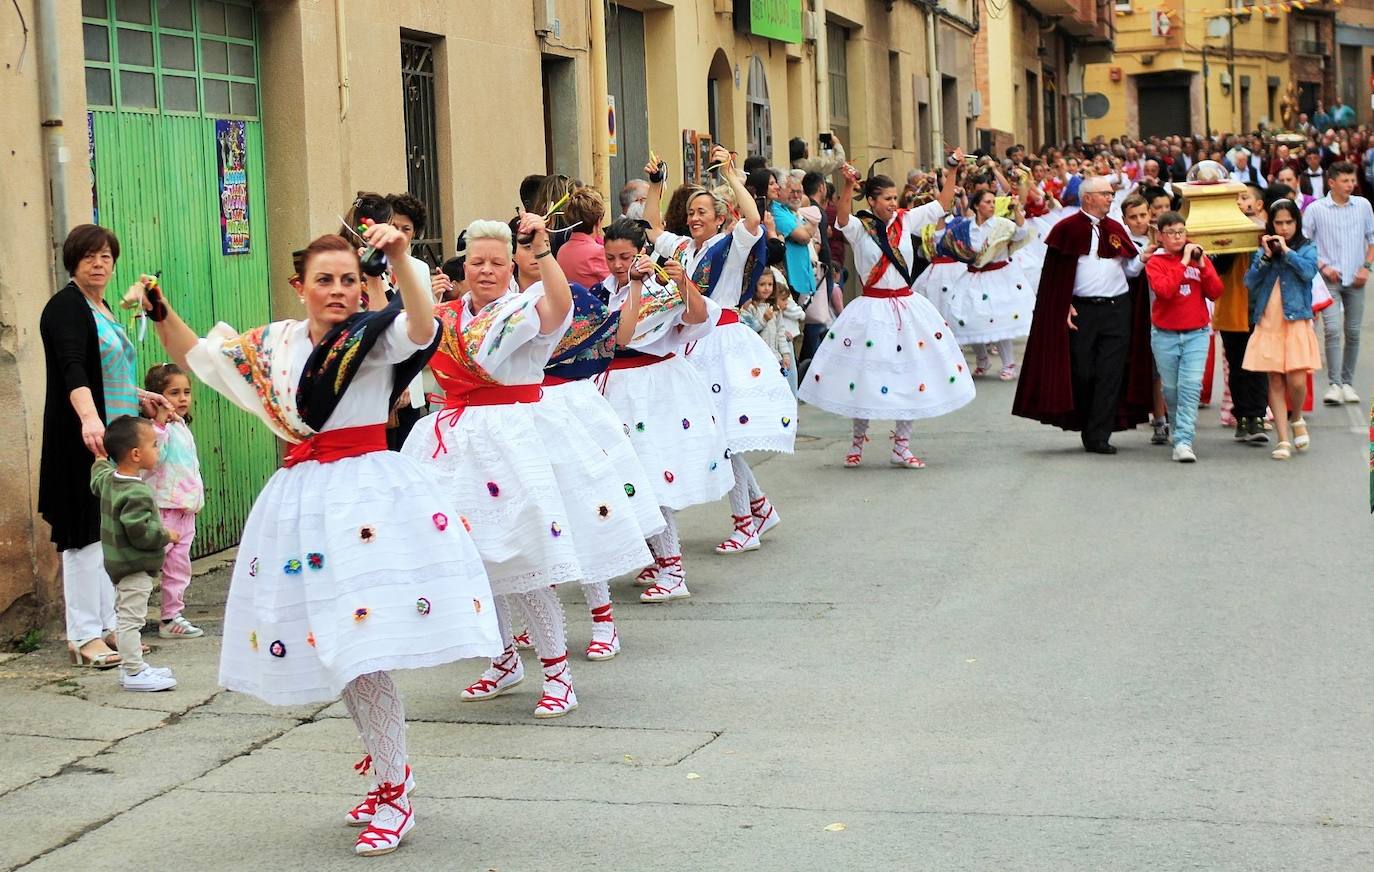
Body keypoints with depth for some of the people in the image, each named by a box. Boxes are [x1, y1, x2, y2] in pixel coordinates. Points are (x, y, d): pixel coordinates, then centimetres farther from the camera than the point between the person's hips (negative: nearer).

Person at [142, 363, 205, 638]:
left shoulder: (182, 427, 17)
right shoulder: (158, 427, -12)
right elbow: (153, 457, -29)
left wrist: (197, 497, 24)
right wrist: (160, 422, -31)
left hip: (185, 509, 9)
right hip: (163, 507, -9)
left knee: (179, 565, 12)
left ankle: (173, 616, 18)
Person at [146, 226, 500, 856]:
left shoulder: (376, 336, -4)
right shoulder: (273, 344, 13)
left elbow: (422, 329, -27)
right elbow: (192, 356, 25)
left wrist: (400, 260, -40)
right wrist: (161, 313, 9)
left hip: (367, 493, -6)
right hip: (302, 499, 6)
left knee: (363, 651, -12)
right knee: (337, 655, 10)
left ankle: (395, 796, -1)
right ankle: (388, 774, 27)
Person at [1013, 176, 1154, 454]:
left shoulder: (1116, 230, 14)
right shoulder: (1068, 229, 1)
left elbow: (1130, 269, 13)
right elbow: (1057, 272, -2)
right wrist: (1065, 306, -9)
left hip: (1116, 310, 3)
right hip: (1081, 311, -3)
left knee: (1110, 376, -4)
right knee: (1081, 374, 1)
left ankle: (1098, 437, -3)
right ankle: (1088, 428, 20)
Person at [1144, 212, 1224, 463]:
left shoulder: (1200, 257, 8)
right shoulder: (1155, 262, 1)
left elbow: (1215, 292, 1)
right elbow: (1164, 290, -17)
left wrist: (1202, 265, -9)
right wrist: (1184, 262, -16)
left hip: (1197, 333, 1)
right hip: (1165, 335, 0)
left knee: (1191, 386, -13)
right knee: (1171, 389, 6)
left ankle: (1184, 441, -16)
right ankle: (1180, 430, 26)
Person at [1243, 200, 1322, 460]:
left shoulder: (1306, 248, 6)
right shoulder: (1262, 251, 13)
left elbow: (1308, 271, -12)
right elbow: (1250, 282, 2)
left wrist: (1286, 251, -10)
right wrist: (1266, 256, -7)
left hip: (1296, 321, -2)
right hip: (1268, 324, 2)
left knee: (1296, 380, -13)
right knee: (1275, 381, 0)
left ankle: (1296, 419, 18)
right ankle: (1283, 440, 4)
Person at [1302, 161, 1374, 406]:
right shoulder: (1315, 209, -2)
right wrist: (1322, 266, -9)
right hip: (1329, 279, -3)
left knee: (1353, 332, 6)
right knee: (1332, 329, -14)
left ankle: (1347, 382, 18)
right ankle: (1334, 385, -12)